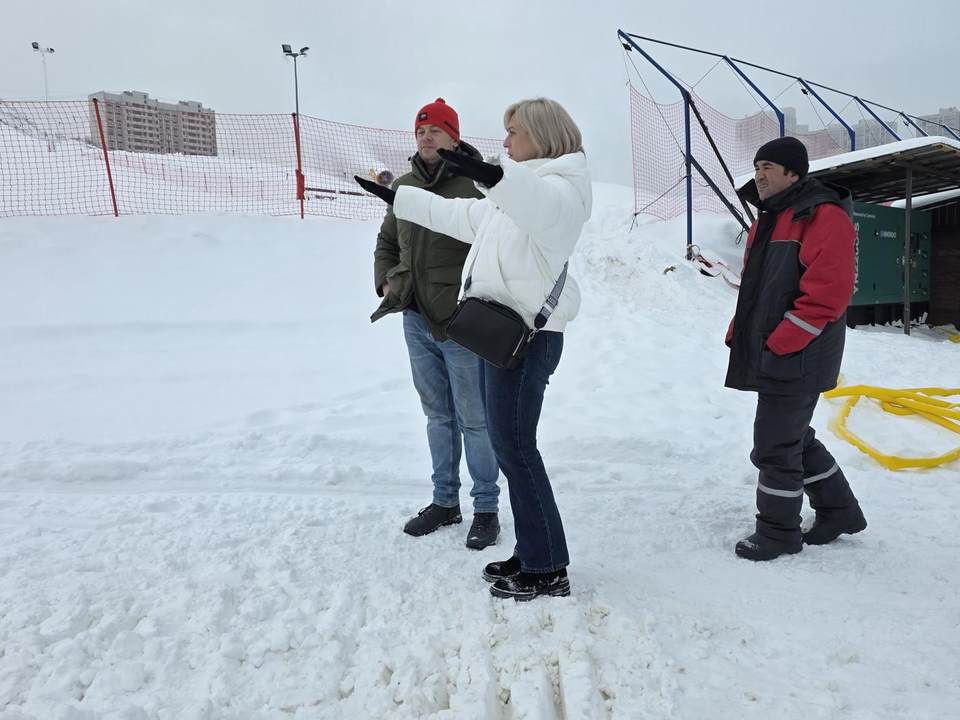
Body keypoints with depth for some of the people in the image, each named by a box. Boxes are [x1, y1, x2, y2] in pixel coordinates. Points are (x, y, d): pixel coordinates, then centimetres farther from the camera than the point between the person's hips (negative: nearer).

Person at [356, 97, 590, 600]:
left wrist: (497, 176, -50)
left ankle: (547, 571, 6)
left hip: (527, 332, -10)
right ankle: (530, 554, 22)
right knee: (510, 444, 11)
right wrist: (399, 198, 36)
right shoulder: (518, 188, 24)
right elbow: (464, 217, 33)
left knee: (514, 444, -6)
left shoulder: (562, 185, -6)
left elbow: (544, 207, -32)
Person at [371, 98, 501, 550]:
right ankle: (445, 502, 30)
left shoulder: (476, 184, -10)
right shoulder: (403, 186, 10)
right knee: (438, 415, 16)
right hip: (416, 321, 6)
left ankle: (486, 508, 20)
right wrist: (386, 281, 8)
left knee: (474, 419, 4)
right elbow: (387, 242, 22)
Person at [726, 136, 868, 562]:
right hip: (769, 356, 10)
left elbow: (829, 292, -22)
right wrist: (738, 336, 11)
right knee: (793, 438, 19)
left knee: (775, 444, -2)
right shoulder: (769, 218, 17)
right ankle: (839, 511, 36)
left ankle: (778, 531, 16)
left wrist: (779, 343, -22)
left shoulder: (824, 216, -13)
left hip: (796, 360, -10)